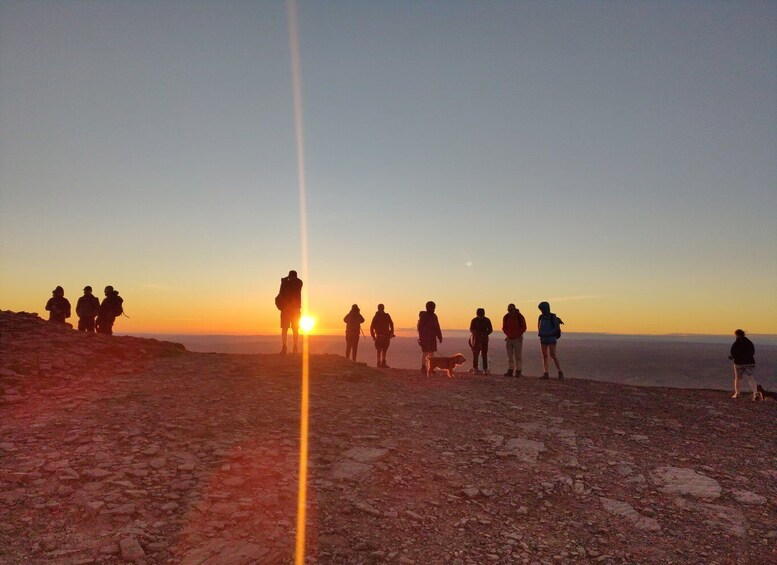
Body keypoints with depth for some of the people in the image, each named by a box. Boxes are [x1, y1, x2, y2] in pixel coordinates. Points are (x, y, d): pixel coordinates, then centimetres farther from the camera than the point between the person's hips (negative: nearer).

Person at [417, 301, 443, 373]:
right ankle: (423, 367, 0)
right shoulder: (423, 316, -5)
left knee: (431, 352, 5)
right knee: (425, 352, -4)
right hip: (425, 337, -6)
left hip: (432, 337, 6)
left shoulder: (434, 316, 12)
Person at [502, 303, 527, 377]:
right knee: (509, 355, 5)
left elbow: (523, 327, -1)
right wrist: (508, 334, -3)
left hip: (517, 338, -4)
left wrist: (517, 334, -11)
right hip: (509, 338, 4)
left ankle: (518, 372, -2)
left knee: (518, 355, -5)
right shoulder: (506, 317, 3)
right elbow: (504, 327, 13)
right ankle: (510, 371, 10)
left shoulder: (520, 317, -6)